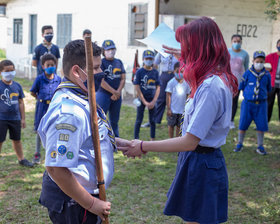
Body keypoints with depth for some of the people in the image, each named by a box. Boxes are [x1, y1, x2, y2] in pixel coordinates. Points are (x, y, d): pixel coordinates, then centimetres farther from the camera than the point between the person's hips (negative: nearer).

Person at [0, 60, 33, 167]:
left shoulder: (17, 86, 3)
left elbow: (21, 103, 10)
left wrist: (23, 118, 10)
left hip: (15, 118, 4)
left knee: (17, 140, 18)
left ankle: (21, 159, 33)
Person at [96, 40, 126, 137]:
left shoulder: (119, 62, 13)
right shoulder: (101, 62, -4)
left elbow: (123, 79, 8)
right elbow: (101, 81, -12)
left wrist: (118, 92, -7)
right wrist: (114, 92, -13)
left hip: (117, 96, 6)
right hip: (103, 94, -5)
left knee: (114, 121, 15)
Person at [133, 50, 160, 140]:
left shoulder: (155, 72, 3)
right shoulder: (139, 72, -5)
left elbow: (158, 87, 4)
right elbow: (137, 88, -7)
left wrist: (153, 101, -7)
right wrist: (145, 102, -10)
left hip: (152, 100, 3)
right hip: (141, 99, -3)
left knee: (152, 120, 9)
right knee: (139, 120, 1)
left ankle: (152, 139, 19)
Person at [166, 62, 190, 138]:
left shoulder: (186, 83, 2)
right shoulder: (171, 82, -7)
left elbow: (187, 95, 9)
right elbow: (168, 96, -6)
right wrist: (168, 108, -9)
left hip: (182, 110, 3)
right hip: (173, 110, -2)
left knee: (179, 126, 10)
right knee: (171, 125, 8)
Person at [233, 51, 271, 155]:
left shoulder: (267, 75, -1)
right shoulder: (248, 73, -5)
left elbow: (268, 89, 13)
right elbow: (241, 86, 6)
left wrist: (263, 94, 10)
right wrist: (247, 93, 6)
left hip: (261, 104, 1)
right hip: (248, 103, -1)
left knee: (261, 125, 3)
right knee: (243, 124, 4)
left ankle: (260, 146, 18)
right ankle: (239, 144, 21)